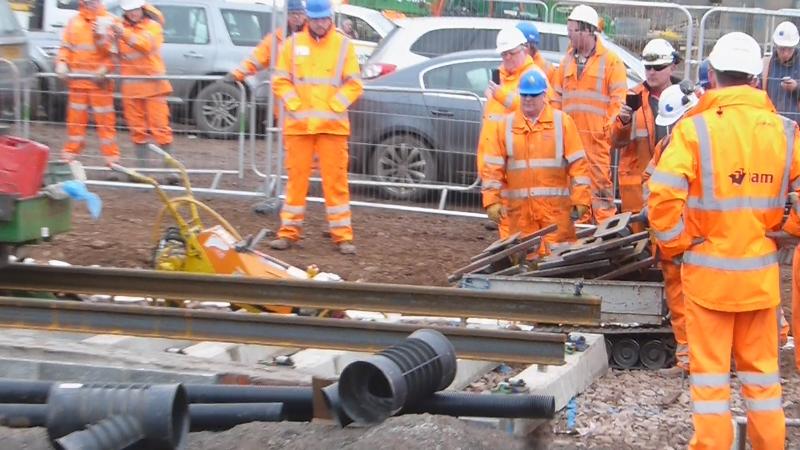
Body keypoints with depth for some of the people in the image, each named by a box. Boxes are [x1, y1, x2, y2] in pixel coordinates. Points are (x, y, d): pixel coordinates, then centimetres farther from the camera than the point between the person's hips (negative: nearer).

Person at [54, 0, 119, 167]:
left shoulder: (108, 21, -3)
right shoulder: (74, 22, 9)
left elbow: (114, 51, -7)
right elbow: (66, 46, 11)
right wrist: (62, 63, -6)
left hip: (99, 80, -3)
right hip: (77, 79, 3)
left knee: (105, 119, 0)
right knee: (76, 117, 9)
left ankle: (111, 156, 5)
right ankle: (71, 153, 18)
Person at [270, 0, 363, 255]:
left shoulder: (343, 45, 5)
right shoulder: (293, 44, 7)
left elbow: (354, 84, 2)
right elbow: (280, 81, 5)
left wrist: (334, 107, -8)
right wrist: (295, 106, -7)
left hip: (333, 125, -1)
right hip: (298, 124, 1)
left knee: (335, 180, -1)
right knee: (296, 178, 4)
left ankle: (343, 235, 1)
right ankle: (289, 232, 11)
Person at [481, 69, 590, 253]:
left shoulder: (562, 121, 4)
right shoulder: (506, 125, 9)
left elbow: (577, 163, 0)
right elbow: (493, 166, 7)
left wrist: (580, 200, -7)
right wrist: (492, 200, -3)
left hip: (555, 206, -2)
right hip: (520, 208, 2)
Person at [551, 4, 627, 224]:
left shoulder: (611, 61, -1)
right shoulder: (567, 61, 16)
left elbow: (618, 99, -5)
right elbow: (557, 98, 19)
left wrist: (610, 128, -13)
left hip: (596, 135, -6)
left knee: (600, 180, -8)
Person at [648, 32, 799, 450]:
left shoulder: (695, 128, -12)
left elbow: (663, 196, -20)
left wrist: (675, 243, -6)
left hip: (708, 268, -3)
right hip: (761, 271, 3)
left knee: (710, 369, 5)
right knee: (761, 368, 15)